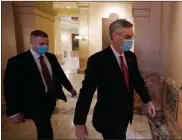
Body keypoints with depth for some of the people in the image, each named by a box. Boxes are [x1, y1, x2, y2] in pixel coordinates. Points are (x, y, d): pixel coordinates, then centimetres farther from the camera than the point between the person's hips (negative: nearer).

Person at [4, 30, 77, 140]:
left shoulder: (51, 57, 2)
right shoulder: (17, 61, -15)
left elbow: (60, 74, 15)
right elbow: (11, 88, -14)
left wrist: (70, 88, 20)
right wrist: (14, 112, -14)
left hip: (52, 98, 6)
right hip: (36, 103, -5)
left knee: (44, 128, 22)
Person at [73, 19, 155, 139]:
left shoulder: (131, 56, -2)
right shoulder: (97, 60, -22)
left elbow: (137, 79, 12)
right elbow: (86, 92, -22)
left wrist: (147, 100, 5)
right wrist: (80, 123, -20)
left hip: (125, 114, 7)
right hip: (108, 119, -7)